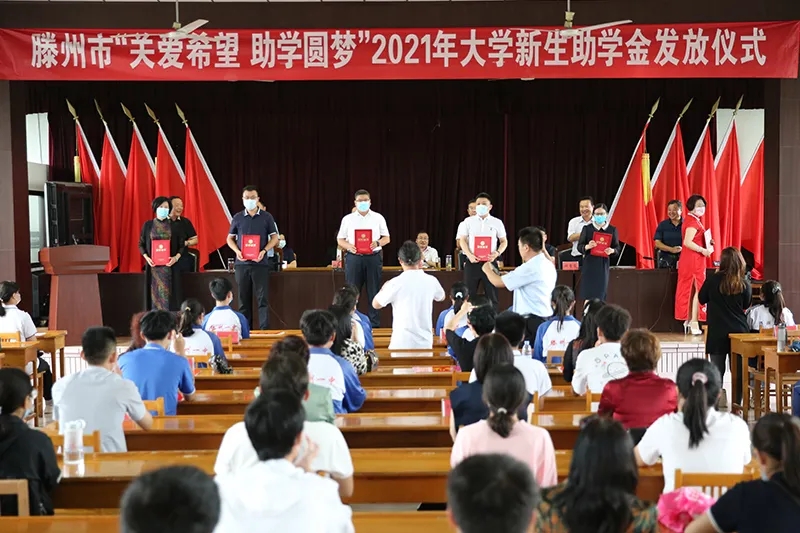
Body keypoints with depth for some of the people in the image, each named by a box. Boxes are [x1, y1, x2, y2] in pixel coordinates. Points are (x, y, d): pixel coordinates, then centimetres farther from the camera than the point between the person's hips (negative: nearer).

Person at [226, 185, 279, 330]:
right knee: (244, 299, 6)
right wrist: (237, 251, -6)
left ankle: (265, 330, -3)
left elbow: (274, 238, 6)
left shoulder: (266, 217, 3)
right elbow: (230, 238, 14)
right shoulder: (237, 218, 8)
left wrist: (264, 251, -11)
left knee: (263, 298, -5)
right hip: (242, 263, 2)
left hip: (260, 263, -2)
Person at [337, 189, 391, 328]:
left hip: (373, 258, 0)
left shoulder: (378, 218, 7)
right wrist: (348, 246, -13)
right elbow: (340, 240, 9)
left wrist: (378, 243, -14)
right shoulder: (347, 219, 7)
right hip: (354, 258, 0)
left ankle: (375, 323, 8)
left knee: (374, 292, 2)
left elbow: (387, 238, 8)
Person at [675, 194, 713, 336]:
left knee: (690, 290, 12)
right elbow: (687, 242, -25)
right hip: (693, 260, -10)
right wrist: (703, 250, -24)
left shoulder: (692, 220, 16)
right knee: (697, 290, -7)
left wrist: (707, 243, 10)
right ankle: (694, 323, -6)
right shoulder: (693, 222, -16)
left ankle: (688, 321, 17)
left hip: (691, 259, 10)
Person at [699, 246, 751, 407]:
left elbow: (702, 299, 4)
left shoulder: (713, 280, -11)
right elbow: (746, 305, 10)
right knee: (738, 371, 7)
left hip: (717, 332, -1)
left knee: (717, 370, 5)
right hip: (739, 331, 1)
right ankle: (737, 405, 10)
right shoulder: (744, 283, -5)